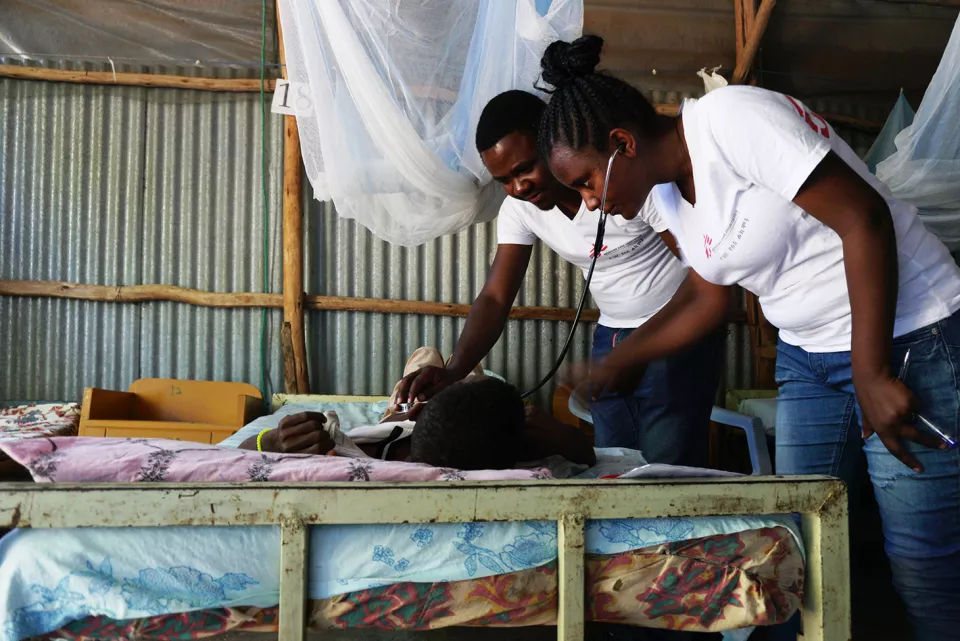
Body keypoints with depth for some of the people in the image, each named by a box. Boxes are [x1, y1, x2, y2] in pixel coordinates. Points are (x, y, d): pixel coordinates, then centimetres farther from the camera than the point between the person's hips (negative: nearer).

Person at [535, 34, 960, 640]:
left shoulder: (729, 119, -21)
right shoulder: (667, 191, 6)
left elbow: (863, 217, -24)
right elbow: (706, 299, 17)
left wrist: (871, 374, -24)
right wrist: (620, 361, 14)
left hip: (906, 340, -8)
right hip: (807, 357, 8)